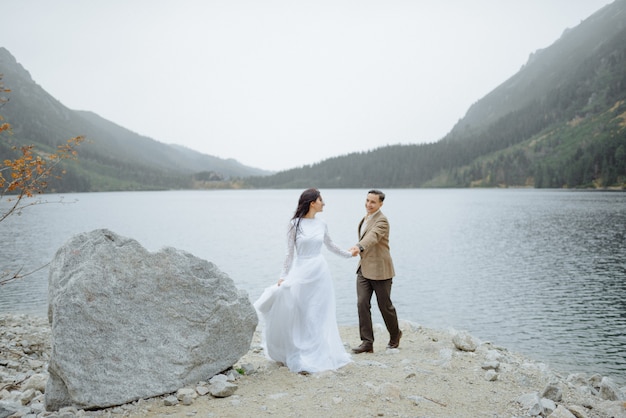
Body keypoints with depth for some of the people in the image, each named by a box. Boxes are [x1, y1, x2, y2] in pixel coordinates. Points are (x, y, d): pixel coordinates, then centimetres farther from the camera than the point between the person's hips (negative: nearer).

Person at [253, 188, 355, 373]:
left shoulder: (322, 224, 7)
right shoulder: (295, 224, -4)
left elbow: (330, 245, 24)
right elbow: (290, 253, -2)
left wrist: (348, 254, 33)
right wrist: (283, 276, -6)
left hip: (319, 273, 3)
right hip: (300, 273, -3)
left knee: (318, 316, 7)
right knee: (299, 317, 2)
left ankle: (318, 355, 19)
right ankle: (299, 357, 12)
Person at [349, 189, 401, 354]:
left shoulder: (381, 221, -16)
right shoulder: (366, 218, 12)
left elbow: (372, 236, -36)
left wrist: (359, 247, -53)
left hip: (379, 270, -7)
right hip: (364, 268, 7)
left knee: (385, 305, 6)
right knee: (362, 304, -3)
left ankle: (395, 334, 31)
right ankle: (367, 342, 1)